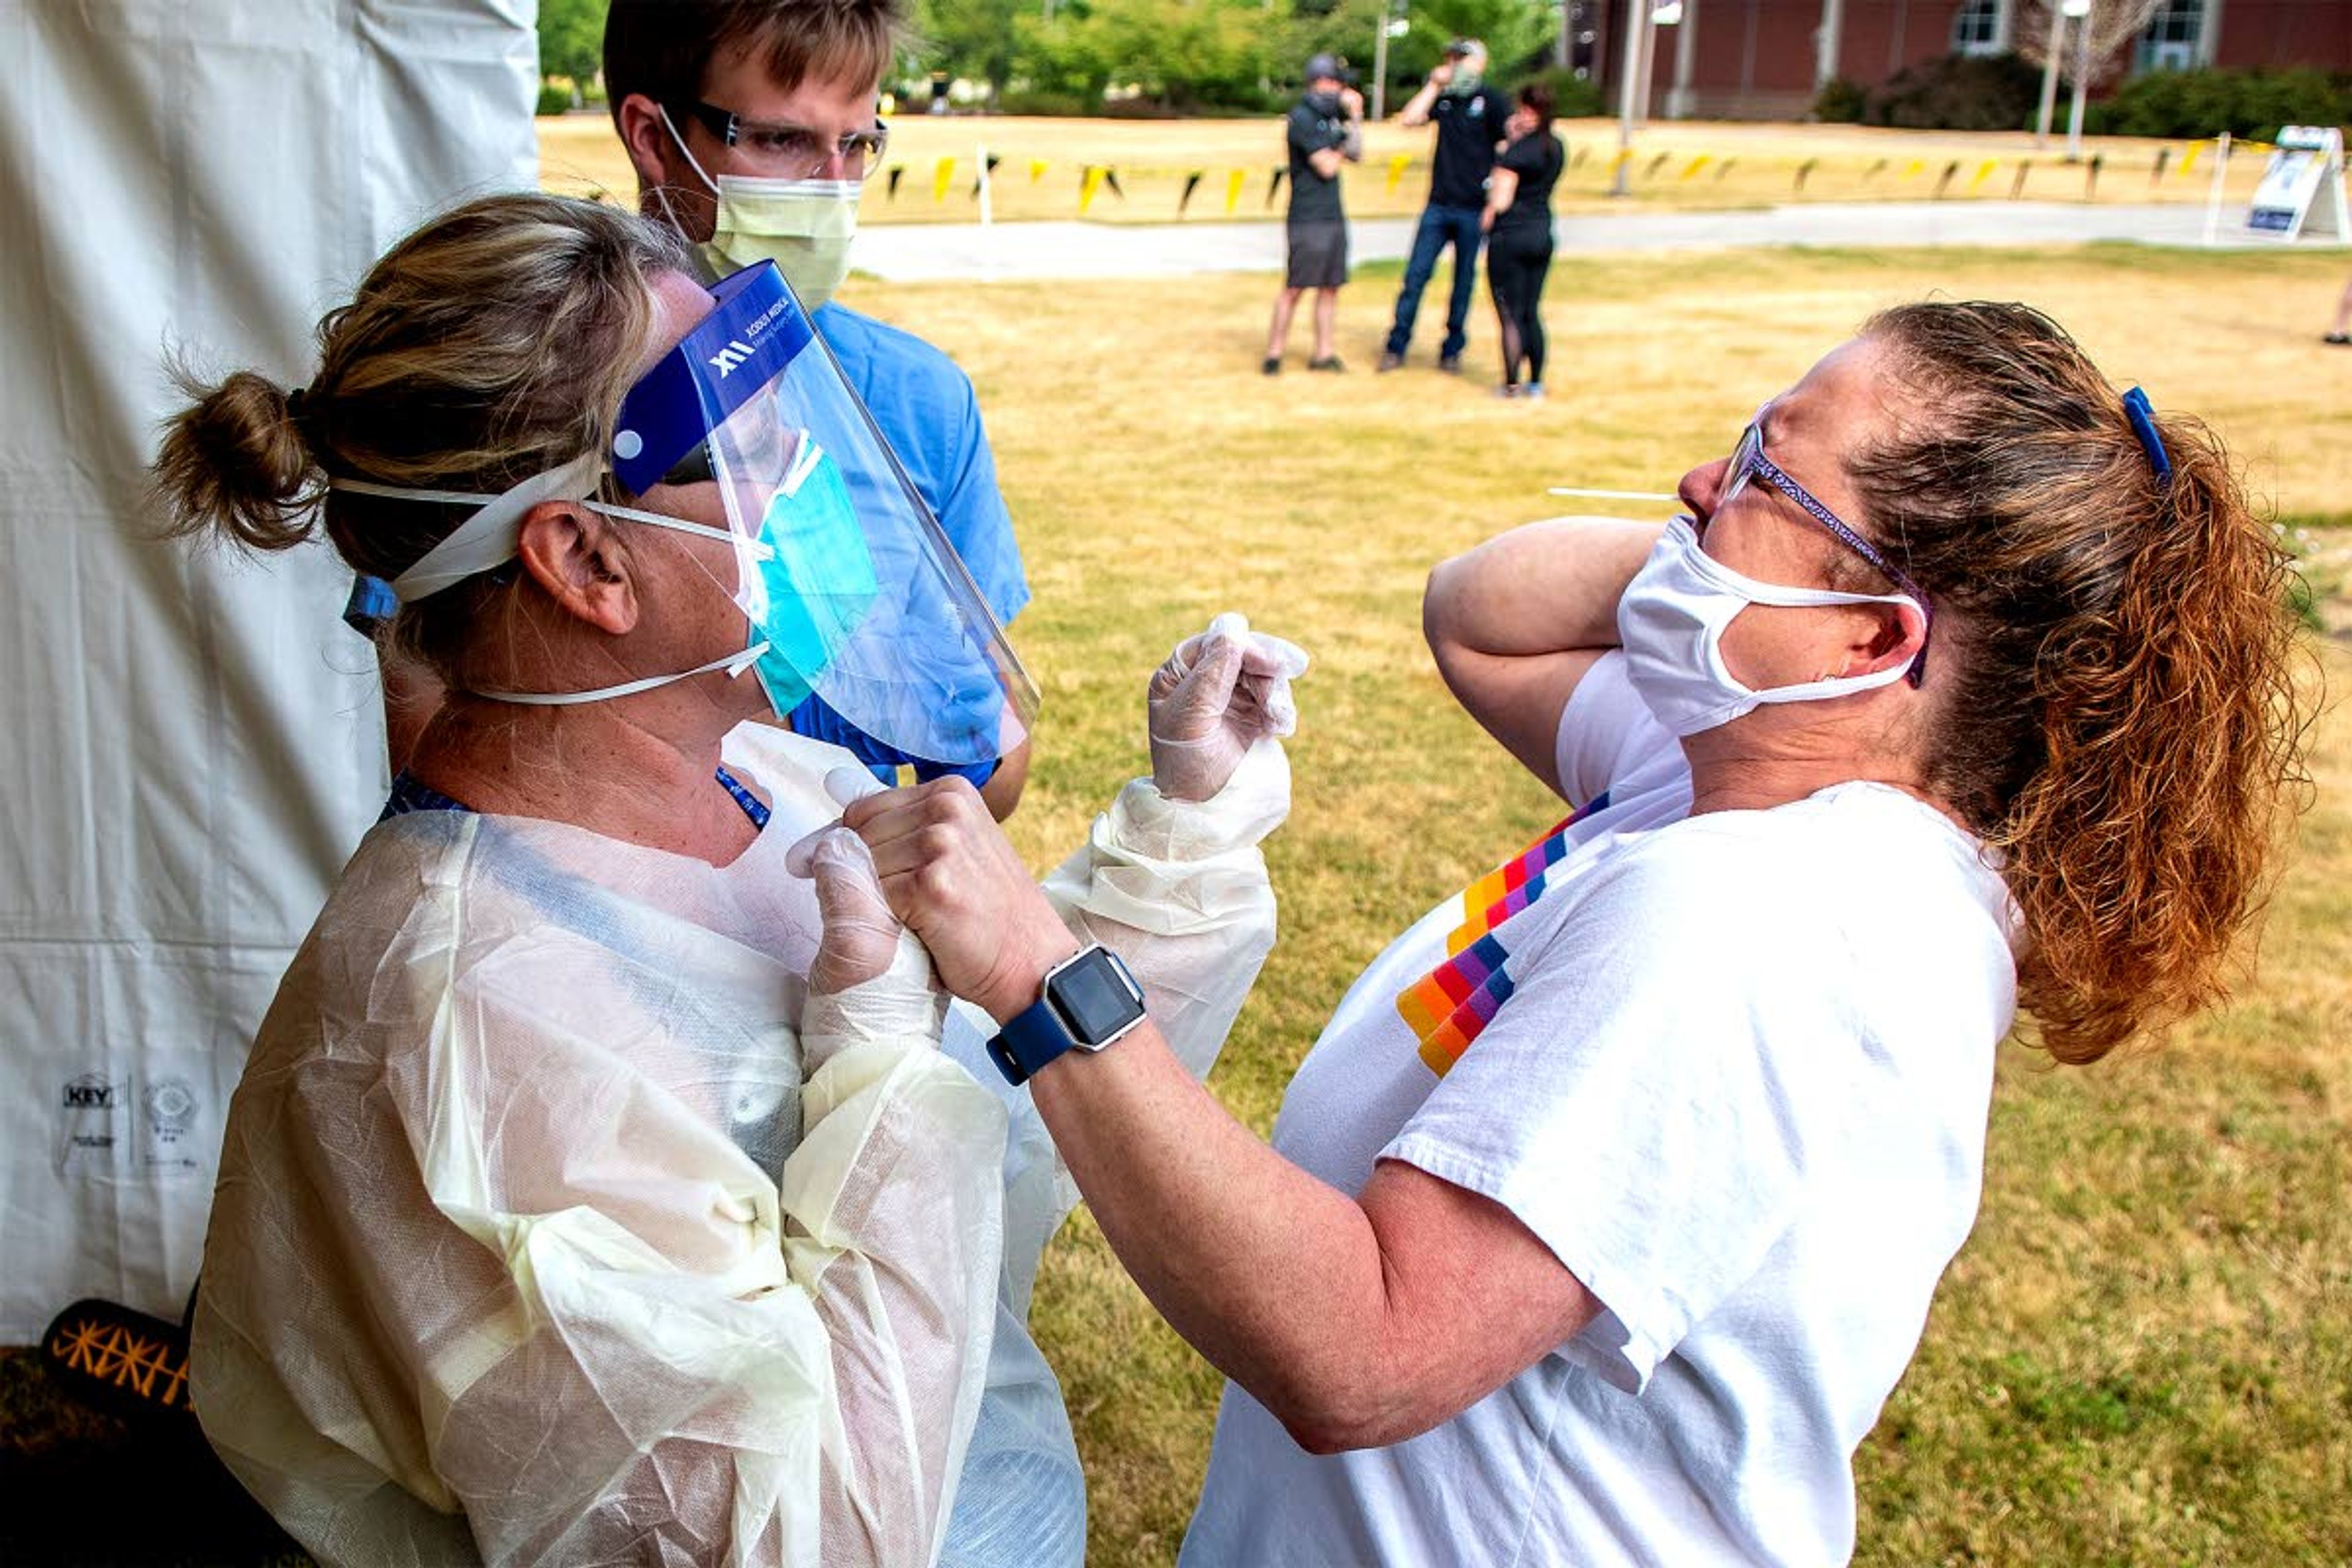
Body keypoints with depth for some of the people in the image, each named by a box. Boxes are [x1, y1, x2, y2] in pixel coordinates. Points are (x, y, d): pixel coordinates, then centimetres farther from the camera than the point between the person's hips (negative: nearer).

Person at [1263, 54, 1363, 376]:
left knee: (1330, 286, 8)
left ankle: (1324, 352, 14)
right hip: (1308, 219, -8)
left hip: (1334, 216, 8)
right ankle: (1274, 352, 2)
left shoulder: (1331, 117, 15)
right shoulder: (1302, 117, -11)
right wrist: (1340, 148, 5)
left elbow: (1357, 155, 13)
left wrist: (1355, 117, 5)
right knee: (1295, 287, -5)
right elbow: (1327, 167, -15)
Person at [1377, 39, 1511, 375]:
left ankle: (1452, 350, 16)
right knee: (1416, 275, 0)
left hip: (1474, 208, -3)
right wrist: (1434, 85, -4)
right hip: (1439, 205, 3)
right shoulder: (1443, 98, 9)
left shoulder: (1492, 102, -2)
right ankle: (1396, 348, 6)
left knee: (1464, 281, 6)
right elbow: (1408, 120, -3)